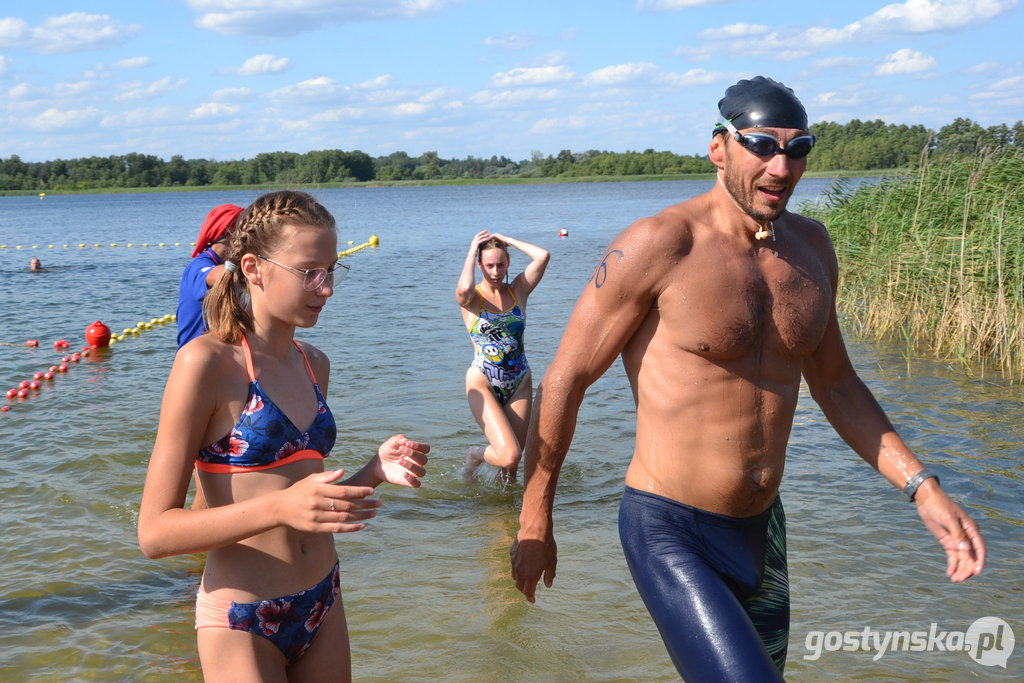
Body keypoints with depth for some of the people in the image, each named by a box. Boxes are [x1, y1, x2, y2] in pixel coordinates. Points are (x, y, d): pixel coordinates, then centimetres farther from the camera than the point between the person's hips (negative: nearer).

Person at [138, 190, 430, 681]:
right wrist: (279, 507, -27)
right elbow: (154, 533, -16)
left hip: (323, 606, 6)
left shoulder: (314, 364, 6)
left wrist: (374, 471, -2)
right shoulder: (206, 361, -14)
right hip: (241, 624, -6)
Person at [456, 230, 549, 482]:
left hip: (520, 385, 4)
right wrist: (472, 252, -15)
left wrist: (507, 240, -1)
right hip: (483, 385, -4)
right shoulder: (470, 298, -5)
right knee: (509, 455, -18)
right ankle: (475, 455, 15)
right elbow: (464, 287, -31)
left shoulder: (518, 290, 5)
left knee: (511, 464, 9)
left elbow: (542, 256, -9)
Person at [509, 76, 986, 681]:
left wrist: (923, 488, 4)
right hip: (668, 533, -7)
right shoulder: (658, 245, -16)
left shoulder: (810, 245, 5)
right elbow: (564, 379, -11)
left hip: (762, 529, 7)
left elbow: (834, 383, 14)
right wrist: (534, 524, -6)